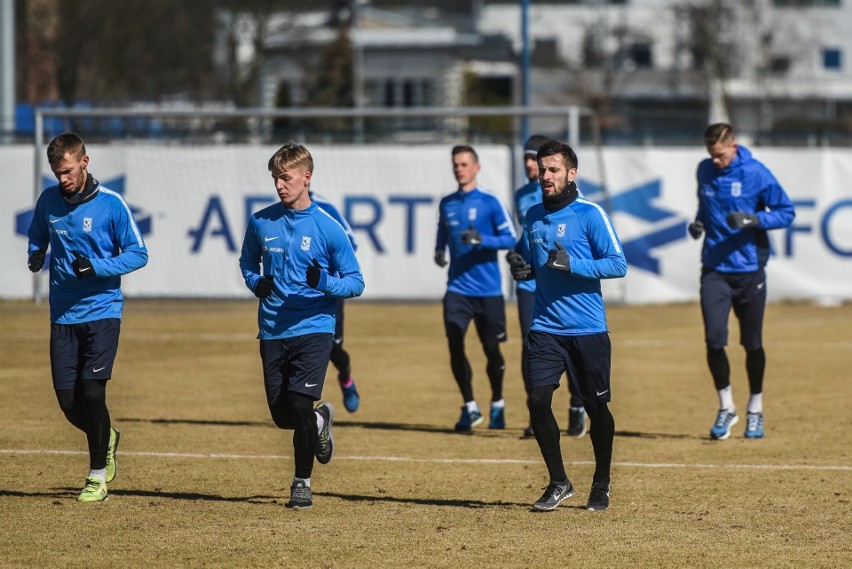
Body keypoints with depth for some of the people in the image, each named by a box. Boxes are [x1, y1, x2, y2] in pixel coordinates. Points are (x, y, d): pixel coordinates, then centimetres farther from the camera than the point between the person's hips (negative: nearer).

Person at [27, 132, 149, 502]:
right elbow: (37, 238, 20)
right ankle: (106, 439, 33)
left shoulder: (111, 203, -8)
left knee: (91, 393, -12)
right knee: (68, 401, 1)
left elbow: (138, 253, -4)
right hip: (62, 315, 4)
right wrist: (35, 256, -3)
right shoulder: (48, 201, 4)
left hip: (101, 311, -4)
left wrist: (97, 267, -19)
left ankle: (98, 475, 4)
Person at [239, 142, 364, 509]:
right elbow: (247, 263, 20)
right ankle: (319, 420, 42)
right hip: (273, 330, 4)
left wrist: (325, 282, -21)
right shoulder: (260, 223, 3)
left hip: (314, 328, -4)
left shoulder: (328, 228, -6)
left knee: (298, 404, -15)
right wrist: (256, 283, -2)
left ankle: (302, 483, 2)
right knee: (282, 415, 6)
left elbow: (355, 283, -2)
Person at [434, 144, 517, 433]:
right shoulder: (446, 204, 9)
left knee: (491, 349, 4)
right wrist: (439, 252, 2)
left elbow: (510, 238, -6)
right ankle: (469, 407, 2)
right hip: (457, 288, 3)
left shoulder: (490, 202, -5)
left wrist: (482, 240, -22)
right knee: (454, 345, -10)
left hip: (488, 289, -3)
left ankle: (497, 404, 26)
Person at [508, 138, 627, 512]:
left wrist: (572, 264, -22)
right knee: (537, 401, -9)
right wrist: (524, 269, 1)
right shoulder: (534, 216, 10)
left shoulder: (589, 214, -7)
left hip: (588, 330, -4)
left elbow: (618, 264, -11)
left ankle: (601, 485, 22)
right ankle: (558, 483, 5)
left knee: (596, 407, 4)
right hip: (546, 327, 4)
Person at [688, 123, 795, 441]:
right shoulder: (705, 171, 5)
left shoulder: (756, 173, -9)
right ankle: (726, 408, 10)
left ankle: (755, 411, 23)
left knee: (752, 344, 5)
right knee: (714, 341, -8)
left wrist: (754, 219, -21)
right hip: (714, 269, 3)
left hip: (750, 271, -3)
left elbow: (787, 212, -6)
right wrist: (698, 223, 2)